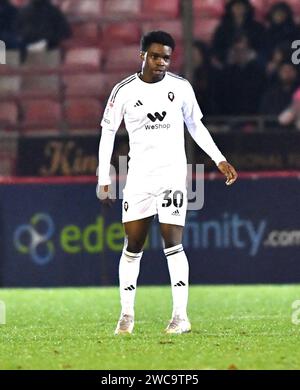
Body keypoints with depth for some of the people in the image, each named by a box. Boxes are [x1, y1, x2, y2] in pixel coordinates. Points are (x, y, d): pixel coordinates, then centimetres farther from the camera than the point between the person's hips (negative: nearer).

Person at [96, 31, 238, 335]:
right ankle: (126, 315, 13)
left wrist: (219, 160, 7)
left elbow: (196, 126, 14)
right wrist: (103, 179, 1)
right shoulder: (125, 91, -1)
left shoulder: (181, 87, 2)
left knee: (172, 243, -10)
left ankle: (180, 316, -9)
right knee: (132, 247, 3)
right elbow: (108, 133, 5)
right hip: (139, 176, 1)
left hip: (173, 173, -1)